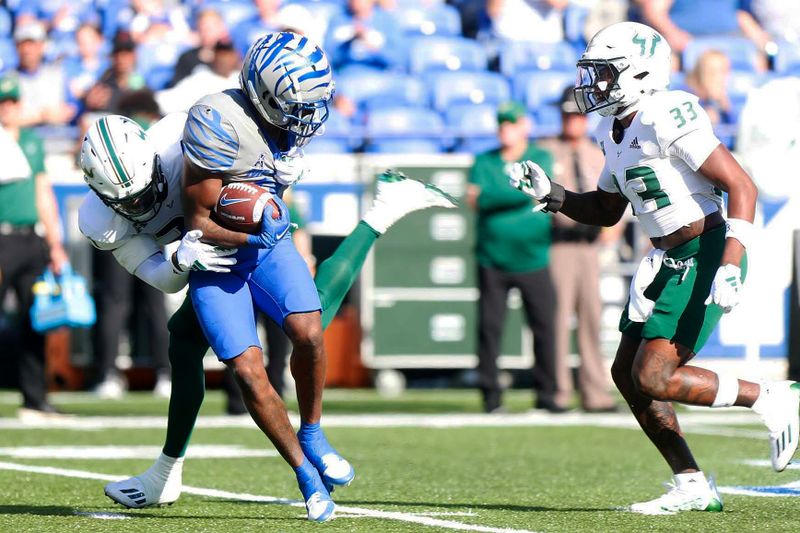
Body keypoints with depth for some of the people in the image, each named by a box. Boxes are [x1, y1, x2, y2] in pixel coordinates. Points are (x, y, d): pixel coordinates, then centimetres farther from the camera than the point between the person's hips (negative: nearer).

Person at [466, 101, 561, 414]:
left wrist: (486, 197, -9)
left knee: (544, 326, -2)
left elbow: (528, 191, -12)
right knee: (489, 327, -2)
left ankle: (545, 394, 5)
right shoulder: (484, 162, 11)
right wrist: (513, 197, -13)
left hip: (533, 260, -1)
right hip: (493, 261, 1)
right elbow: (474, 201, -3)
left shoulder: (541, 159, 5)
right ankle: (491, 396, 4)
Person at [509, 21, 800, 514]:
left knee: (653, 379, -14)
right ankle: (693, 486, 13)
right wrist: (549, 194, 8)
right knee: (627, 373, 8)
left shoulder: (667, 118, -18)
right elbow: (606, 211, 24)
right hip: (668, 261, 10)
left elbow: (741, 187, -20)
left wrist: (731, 266, -27)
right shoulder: (616, 131, 11)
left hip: (704, 257, -10)